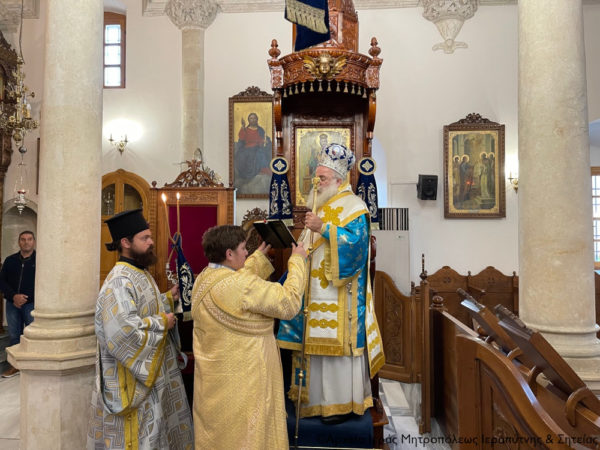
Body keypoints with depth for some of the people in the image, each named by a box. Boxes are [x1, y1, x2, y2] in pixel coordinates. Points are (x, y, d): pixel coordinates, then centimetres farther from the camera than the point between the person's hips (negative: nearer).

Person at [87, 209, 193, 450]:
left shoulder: (141, 274, 7)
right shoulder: (118, 283, -24)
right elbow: (124, 333, -34)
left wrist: (168, 298, 3)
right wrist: (162, 323, -22)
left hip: (154, 370, 10)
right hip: (133, 378, -10)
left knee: (160, 429, 22)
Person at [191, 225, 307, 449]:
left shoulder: (204, 279, 2)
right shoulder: (240, 284, -27)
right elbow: (289, 303, -23)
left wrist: (260, 255, 23)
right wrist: (298, 261, -11)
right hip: (240, 381, -9)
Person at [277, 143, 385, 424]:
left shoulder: (353, 207, -8)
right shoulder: (321, 206, 18)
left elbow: (356, 240, -23)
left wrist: (323, 228, -26)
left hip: (338, 295, -8)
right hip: (316, 290, 8)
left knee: (337, 344, -2)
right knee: (318, 342, 12)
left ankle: (342, 403, 12)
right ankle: (319, 396, 25)